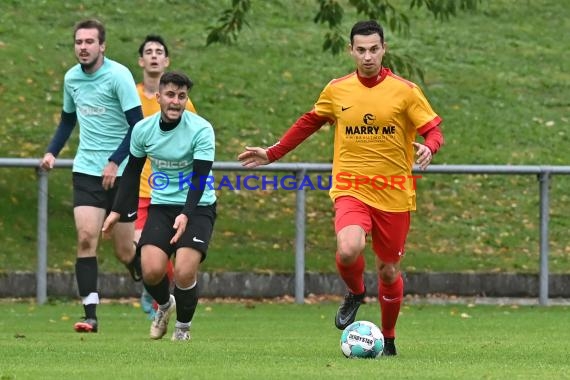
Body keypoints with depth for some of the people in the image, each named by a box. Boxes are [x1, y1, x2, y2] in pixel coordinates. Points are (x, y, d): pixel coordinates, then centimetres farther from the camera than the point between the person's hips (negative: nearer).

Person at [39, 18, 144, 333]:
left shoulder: (118, 76, -12)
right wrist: (52, 151, 9)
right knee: (86, 236, -13)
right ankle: (90, 315, -14)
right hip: (86, 170, 4)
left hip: (120, 173, -4)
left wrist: (115, 162, -20)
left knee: (125, 252, 1)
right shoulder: (72, 78, 7)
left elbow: (137, 125, -14)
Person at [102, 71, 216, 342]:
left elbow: (199, 179, -20)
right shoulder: (143, 129, -4)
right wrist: (117, 211, 10)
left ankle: (183, 328, 9)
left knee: (184, 271, -20)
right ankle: (165, 305, 22)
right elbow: (132, 172, 11)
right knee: (151, 270, -15)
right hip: (161, 205, 3)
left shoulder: (201, 130, -16)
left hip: (198, 208, -3)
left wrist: (185, 215, -32)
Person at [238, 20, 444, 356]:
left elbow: (434, 130, -4)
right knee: (349, 249, -28)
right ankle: (355, 293, 6)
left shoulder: (405, 91, -4)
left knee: (389, 271, 8)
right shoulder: (336, 91, 3)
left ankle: (388, 339, 32)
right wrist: (272, 154, 18)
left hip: (394, 195, 0)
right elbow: (308, 123, 19)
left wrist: (429, 147, -27)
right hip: (351, 189, 0)